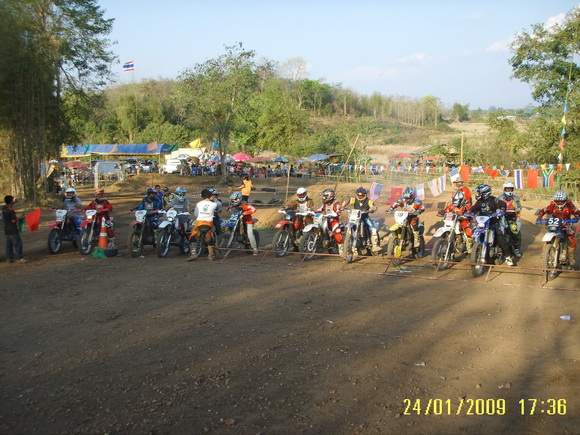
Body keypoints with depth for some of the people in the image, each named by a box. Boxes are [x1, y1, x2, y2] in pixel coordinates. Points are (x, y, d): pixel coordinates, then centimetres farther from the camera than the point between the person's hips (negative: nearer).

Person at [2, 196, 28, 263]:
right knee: (17, 244, -3)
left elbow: (9, 205, 29)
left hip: (6, 230, 8)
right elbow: (14, 220, -19)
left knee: (9, 244, 12)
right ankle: (20, 258, -3)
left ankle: (9, 258, 15)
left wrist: (15, 202, 22)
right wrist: (20, 218, -3)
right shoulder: (11, 211, -20)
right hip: (13, 230, -8)